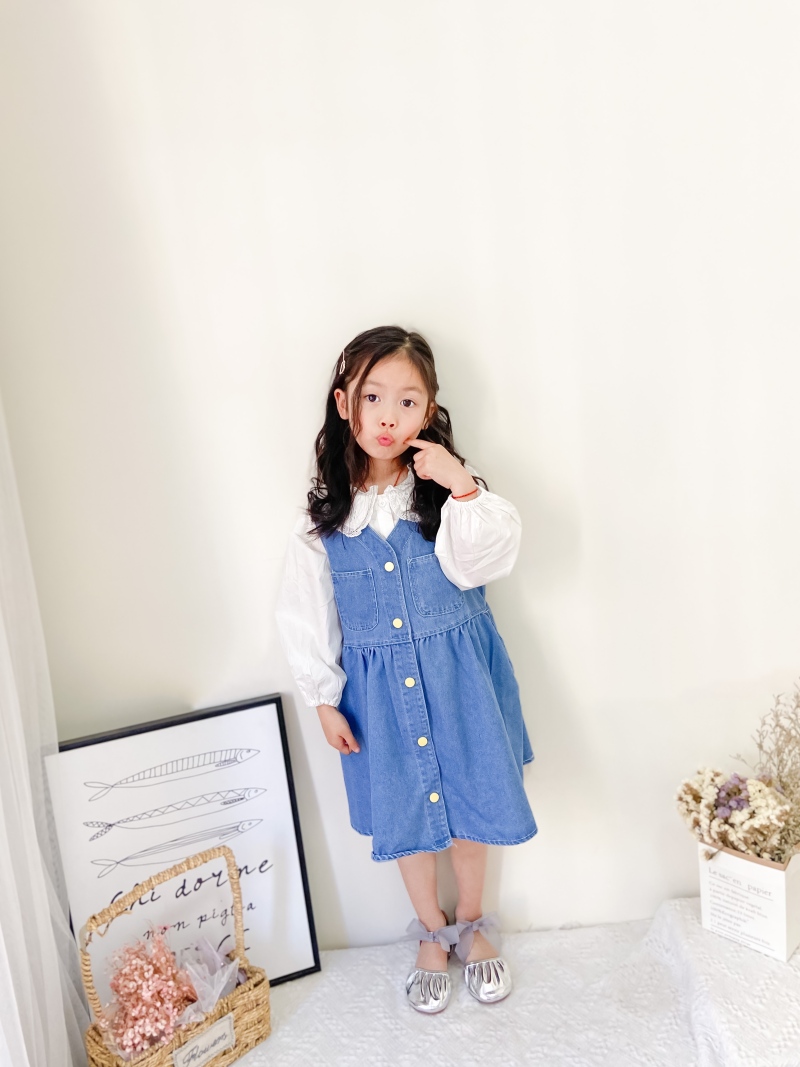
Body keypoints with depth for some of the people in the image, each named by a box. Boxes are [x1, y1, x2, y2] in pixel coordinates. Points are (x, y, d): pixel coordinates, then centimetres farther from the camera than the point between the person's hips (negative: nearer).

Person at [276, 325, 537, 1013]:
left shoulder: (448, 485, -9)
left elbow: (484, 563, -20)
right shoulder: (325, 511, -7)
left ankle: (472, 925, 44)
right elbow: (308, 614, -1)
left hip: (459, 675, 0)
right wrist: (324, 700, 1)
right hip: (378, 685, 1)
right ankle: (432, 932, 44)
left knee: (470, 802, 14)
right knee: (404, 815, 16)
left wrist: (464, 490, -31)